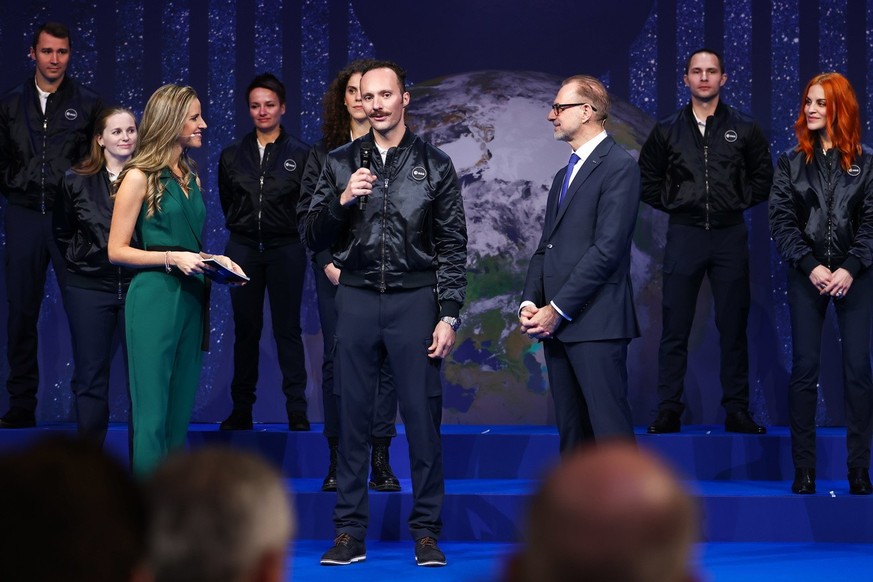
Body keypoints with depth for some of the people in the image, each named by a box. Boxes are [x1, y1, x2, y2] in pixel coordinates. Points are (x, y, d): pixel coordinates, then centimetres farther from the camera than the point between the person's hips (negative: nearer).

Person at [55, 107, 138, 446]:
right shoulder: (78, 181, 3)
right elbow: (63, 232, 16)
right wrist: (78, 260, 9)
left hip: (138, 287, -1)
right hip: (89, 290, 1)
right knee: (90, 377, 6)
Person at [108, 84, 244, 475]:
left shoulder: (191, 178, 16)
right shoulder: (140, 177, -6)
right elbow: (117, 251, -8)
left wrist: (215, 260, 7)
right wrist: (172, 257, -17)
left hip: (191, 297, 7)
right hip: (154, 296, -7)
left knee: (180, 413, 9)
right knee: (153, 416, -6)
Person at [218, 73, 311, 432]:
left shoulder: (299, 154, -1)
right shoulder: (232, 156, 8)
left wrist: (292, 230, 3)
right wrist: (241, 227, 14)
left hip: (286, 250, -3)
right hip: (243, 250, 3)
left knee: (287, 329, -1)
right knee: (245, 330, 6)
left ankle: (297, 411, 3)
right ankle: (241, 409, 10)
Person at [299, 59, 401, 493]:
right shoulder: (324, 151, 10)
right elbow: (307, 210, 7)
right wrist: (328, 263, -4)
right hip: (335, 270, 2)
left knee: (383, 358, -2)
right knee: (336, 360, 2)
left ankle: (380, 460, 2)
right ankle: (337, 460, 6)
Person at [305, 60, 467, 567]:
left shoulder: (434, 165, 5)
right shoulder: (341, 164, 9)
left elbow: (453, 247, 4)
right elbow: (314, 238, 7)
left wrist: (449, 316, -4)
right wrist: (342, 200, -11)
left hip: (415, 300, -2)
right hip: (357, 298, 2)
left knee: (423, 417, -1)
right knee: (353, 418, 4)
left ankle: (427, 532, 7)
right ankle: (350, 533, 10)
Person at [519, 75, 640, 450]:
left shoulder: (619, 167, -6)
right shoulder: (564, 176, 23)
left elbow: (607, 249, -14)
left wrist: (557, 310, -13)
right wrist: (530, 303, 3)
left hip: (596, 324, -8)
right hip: (556, 326, 8)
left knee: (610, 431, -10)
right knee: (571, 433, 9)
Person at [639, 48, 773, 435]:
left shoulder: (744, 130, 6)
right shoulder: (667, 131, 7)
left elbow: (763, 178, 12)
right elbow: (647, 180, 14)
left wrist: (740, 203, 3)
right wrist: (670, 204, 4)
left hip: (730, 236, 0)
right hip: (684, 235, 0)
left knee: (733, 327, 3)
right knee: (675, 328, 0)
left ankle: (737, 410, 8)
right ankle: (669, 411, 4)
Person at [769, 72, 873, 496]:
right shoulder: (791, 163, 8)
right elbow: (781, 221, 1)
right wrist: (811, 266, -12)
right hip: (807, 277, 1)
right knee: (804, 369, -1)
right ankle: (803, 469, 3)